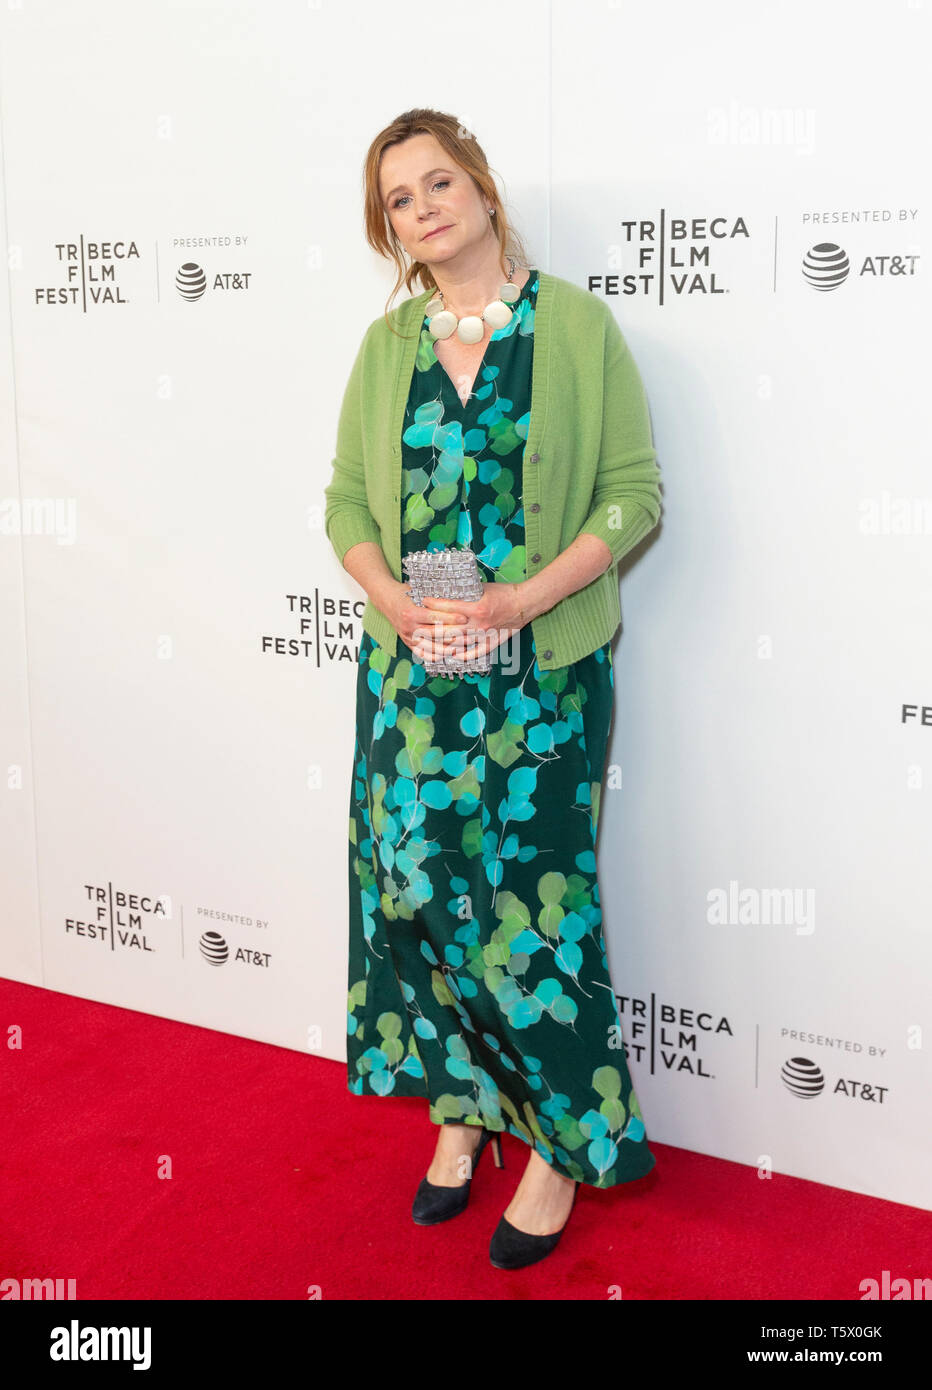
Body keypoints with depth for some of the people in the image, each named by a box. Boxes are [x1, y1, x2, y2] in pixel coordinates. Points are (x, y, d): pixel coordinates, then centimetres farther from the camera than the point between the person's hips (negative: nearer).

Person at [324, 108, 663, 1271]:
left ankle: (564, 1145, 19)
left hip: (543, 674, -4)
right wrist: (392, 595, -11)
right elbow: (345, 500, 9)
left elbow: (635, 492, -5)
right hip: (411, 671, 4)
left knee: (531, 900, 0)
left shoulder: (576, 325, -3)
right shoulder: (388, 343, 9)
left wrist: (528, 597, -17)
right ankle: (460, 1111, 29)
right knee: (419, 888, 8)